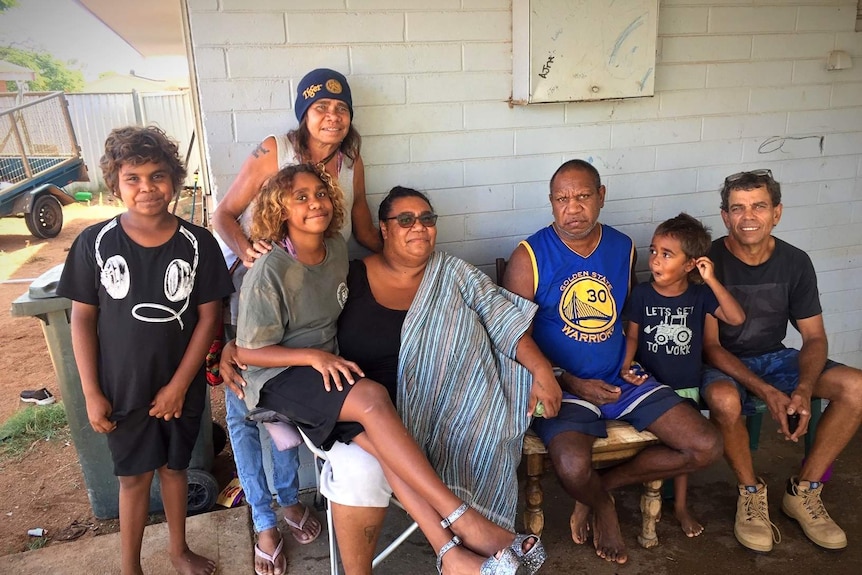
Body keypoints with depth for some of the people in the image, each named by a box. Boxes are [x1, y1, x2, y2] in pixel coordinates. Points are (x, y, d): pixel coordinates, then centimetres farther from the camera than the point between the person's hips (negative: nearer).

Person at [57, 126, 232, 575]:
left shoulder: (197, 244, -9)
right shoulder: (95, 243, -9)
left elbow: (208, 316, -6)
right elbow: (82, 318, -4)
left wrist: (178, 385, -9)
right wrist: (91, 393, -6)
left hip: (180, 386, 1)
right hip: (122, 387, -1)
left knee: (173, 466, 18)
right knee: (135, 476, 13)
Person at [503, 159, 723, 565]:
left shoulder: (623, 248, 6)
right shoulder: (530, 257, -9)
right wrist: (573, 384, -14)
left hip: (621, 379, 5)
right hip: (562, 386, -5)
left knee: (706, 446, -5)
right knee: (573, 468, -32)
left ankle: (603, 485, 12)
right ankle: (600, 502, 9)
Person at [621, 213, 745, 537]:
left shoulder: (699, 295, -5)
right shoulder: (641, 294, -6)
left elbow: (736, 318, -17)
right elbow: (632, 335, -2)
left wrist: (711, 280, -22)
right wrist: (627, 366, -19)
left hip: (685, 385, 1)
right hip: (649, 383, 0)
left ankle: (681, 504, 14)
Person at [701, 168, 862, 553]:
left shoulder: (795, 262, -3)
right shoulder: (709, 262, -16)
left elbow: (814, 338, 0)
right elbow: (710, 345, -15)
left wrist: (803, 389, -21)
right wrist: (765, 391, -27)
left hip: (774, 358, 5)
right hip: (723, 363, -4)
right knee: (725, 400, -38)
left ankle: (803, 491, -2)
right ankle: (751, 494, -9)